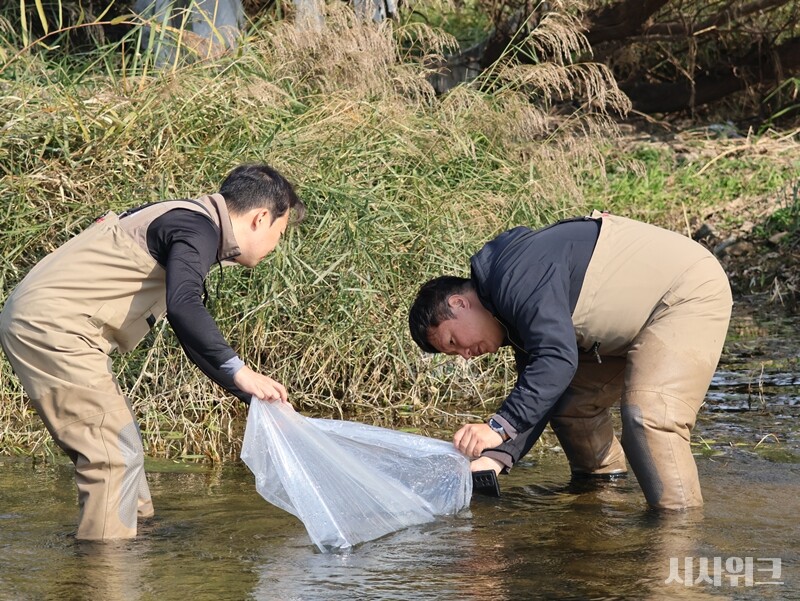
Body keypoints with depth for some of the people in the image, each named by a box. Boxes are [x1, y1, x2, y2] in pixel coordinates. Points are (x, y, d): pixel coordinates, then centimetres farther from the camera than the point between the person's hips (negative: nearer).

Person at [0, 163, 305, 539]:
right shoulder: (197, 229, -11)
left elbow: (193, 336, 27)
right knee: (115, 452, -10)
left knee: (120, 445, 18)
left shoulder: (185, 223, 21)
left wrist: (258, 396, 22)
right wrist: (239, 372, -32)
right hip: (52, 327, -11)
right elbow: (182, 306, -31)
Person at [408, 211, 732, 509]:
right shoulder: (515, 312, 9)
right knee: (569, 401, 13)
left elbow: (557, 358, -35)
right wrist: (495, 459, -9)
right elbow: (534, 399, 6)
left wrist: (497, 428, -35)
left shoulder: (517, 276, -23)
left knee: (648, 417, -25)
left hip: (691, 290, -11)